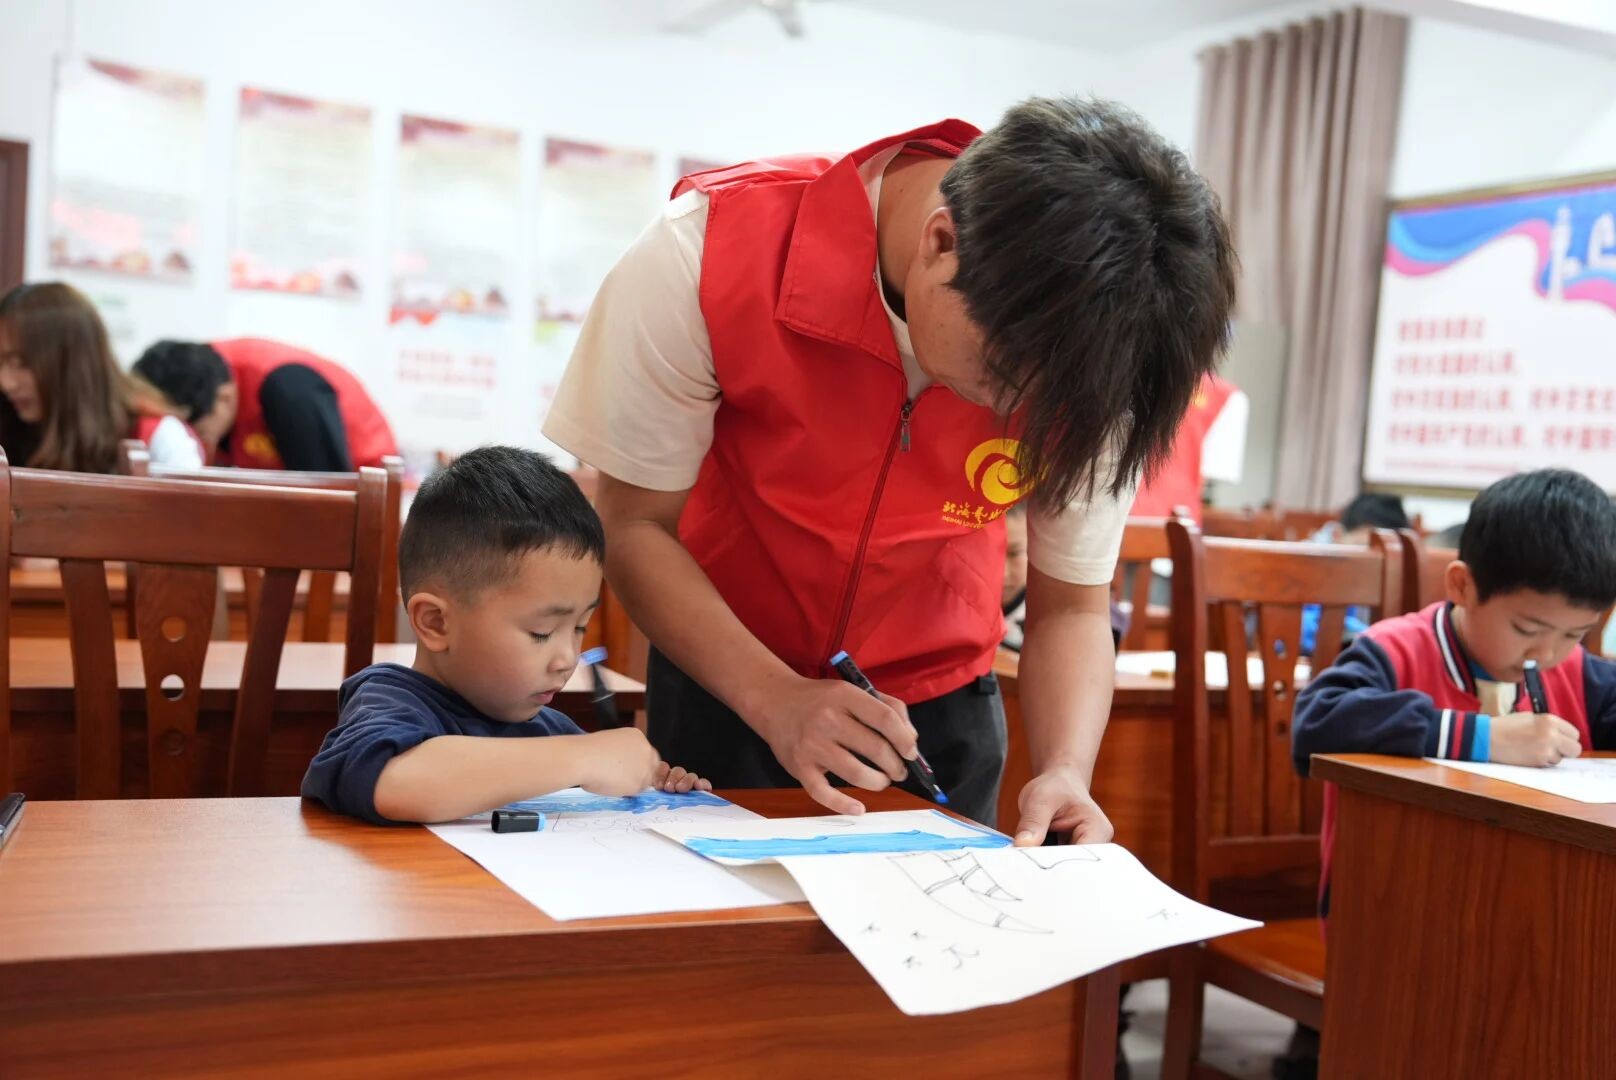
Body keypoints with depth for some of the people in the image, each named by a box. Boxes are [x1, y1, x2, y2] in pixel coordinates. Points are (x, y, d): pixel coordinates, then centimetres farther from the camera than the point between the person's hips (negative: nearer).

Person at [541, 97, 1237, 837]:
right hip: (722, 689, -1)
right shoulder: (707, 251, -29)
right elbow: (636, 528, -18)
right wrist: (775, 700, -31)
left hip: (942, 708, 2)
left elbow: (1073, 608, -11)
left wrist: (1065, 772, -29)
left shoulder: (1085, 343, -22)